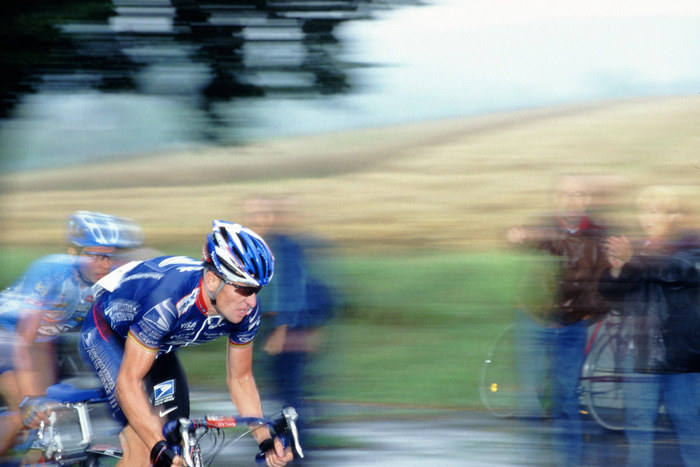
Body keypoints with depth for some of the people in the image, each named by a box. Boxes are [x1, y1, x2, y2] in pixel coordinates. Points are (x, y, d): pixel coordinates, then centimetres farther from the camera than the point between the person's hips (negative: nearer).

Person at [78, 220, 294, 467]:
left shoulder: (247, 311, -22)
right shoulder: (168, 299, -42)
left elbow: (240, 378, -6)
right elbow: (129, 381, -39)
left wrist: (266, 441, -17)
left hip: (159, 347, 7)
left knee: (178, 444, -6)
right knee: (143, 444, -25)